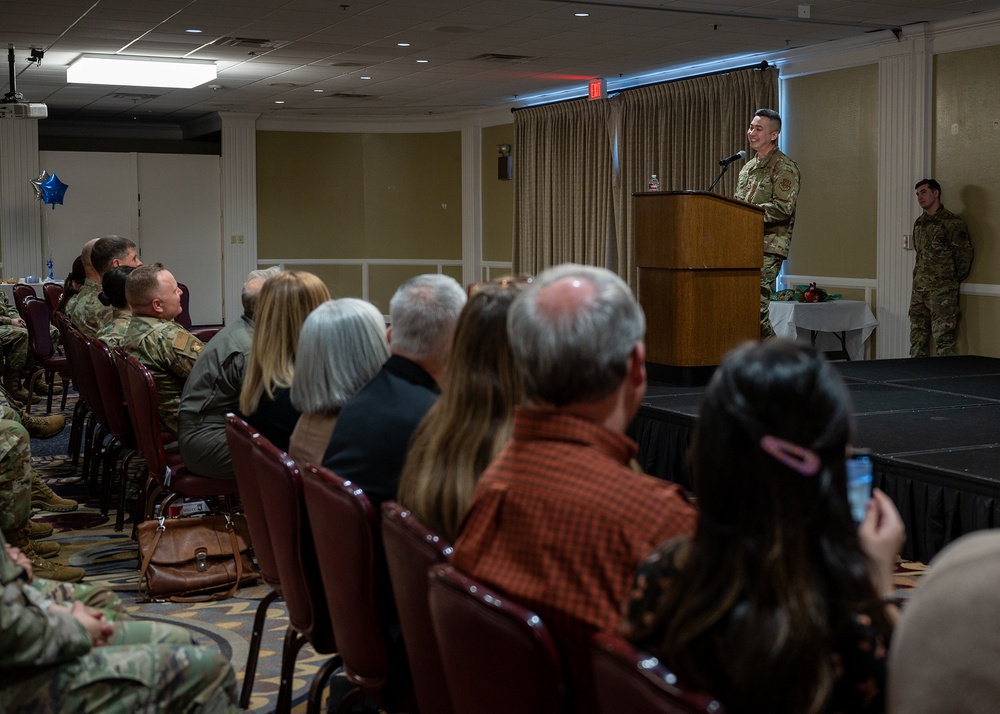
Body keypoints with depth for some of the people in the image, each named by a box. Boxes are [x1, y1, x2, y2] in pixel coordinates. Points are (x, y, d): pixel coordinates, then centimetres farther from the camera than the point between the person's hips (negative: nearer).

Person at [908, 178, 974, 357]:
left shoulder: (952, 223, -9)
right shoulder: (919, 223, 14)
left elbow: (964, 255, -6)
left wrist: (952, 280, 2)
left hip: (942, 291, -7)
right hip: (919, 289, 8)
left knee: (943, 339, -6)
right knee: (917, 338, 10)